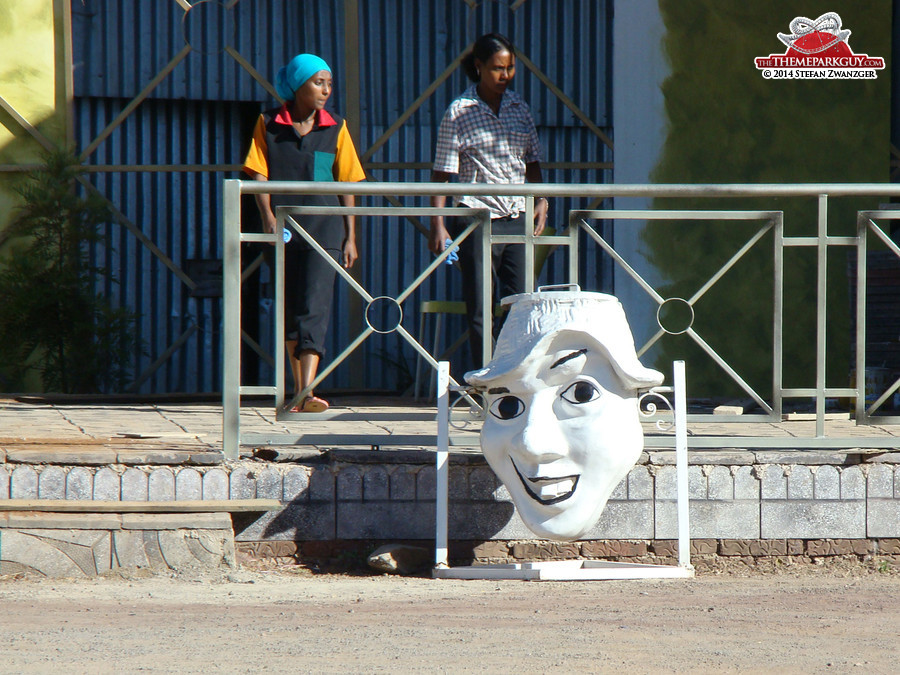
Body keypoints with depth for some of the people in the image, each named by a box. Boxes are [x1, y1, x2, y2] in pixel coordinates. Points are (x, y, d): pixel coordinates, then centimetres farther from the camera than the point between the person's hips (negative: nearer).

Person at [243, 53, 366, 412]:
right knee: (289, 311, 8)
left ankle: (307, 392, -23)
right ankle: (298, 392, 19)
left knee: (314, 308, -13)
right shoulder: (269, 124, 4)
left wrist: (350, 237, 6)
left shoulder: (335, 128, 6)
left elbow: (348, 184, 9)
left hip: (324, 228, -1)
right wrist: (268, 216, -17)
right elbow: (259, 174, -1)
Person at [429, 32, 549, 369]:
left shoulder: (519, 107, 10)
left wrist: (541, 201, 4)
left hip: (518, 218, 4)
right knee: (481, 312, -1)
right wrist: (438, 225, -11)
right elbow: (442, 173, -5)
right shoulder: (459, 112, -4)